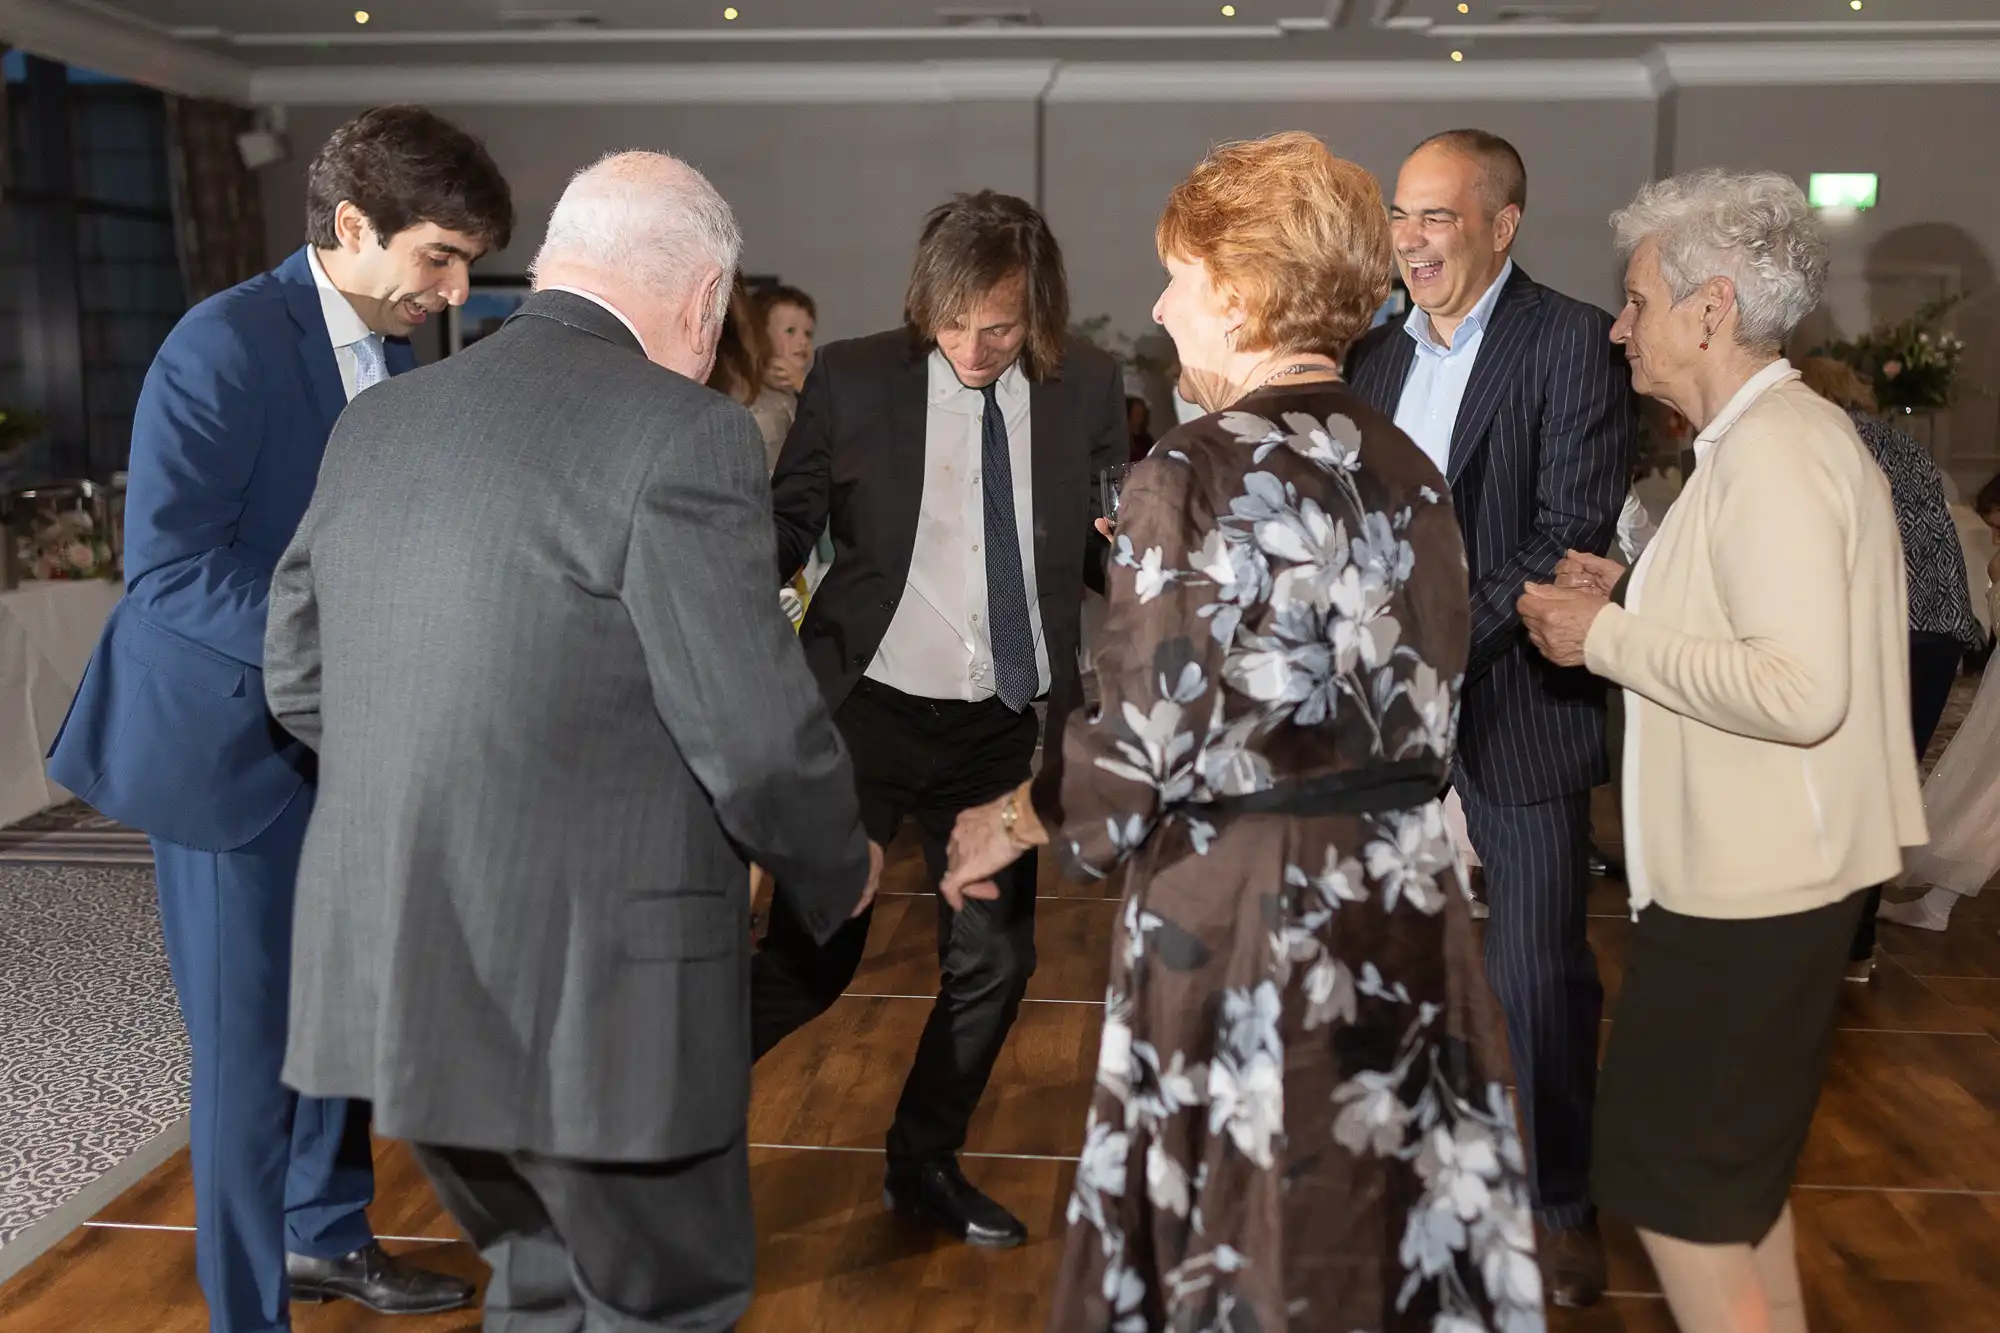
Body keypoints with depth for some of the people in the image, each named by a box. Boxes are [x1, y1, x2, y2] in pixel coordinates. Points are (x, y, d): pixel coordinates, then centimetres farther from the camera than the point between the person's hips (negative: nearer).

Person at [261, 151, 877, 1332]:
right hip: (590, 987, -7)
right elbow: (757, 735, -17)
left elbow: (296, 677, 14)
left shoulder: (379, 421, 7)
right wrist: (840, 869, 2)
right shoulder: (684, 434, -15)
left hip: (386, 973, 7)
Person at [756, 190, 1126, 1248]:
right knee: (809, 958, -1)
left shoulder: (1087, 390, -2)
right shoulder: (853, 378, -7)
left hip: (1004, 726, 3)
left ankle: (925, 1165, 34)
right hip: (866, 711, -3)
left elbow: (1108, 549, 3)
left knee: (994, 962, 12)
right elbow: (789, 521, -1)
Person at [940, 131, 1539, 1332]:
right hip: (1401, 903, 7)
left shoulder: (1201, 471, -15)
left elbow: (1147, 748, -16)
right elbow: (1411, 706, 10)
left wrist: (1019, 820, 2)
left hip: (1246, 919, -6)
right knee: (1390, 1231, 19)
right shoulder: (1406, 469, 5)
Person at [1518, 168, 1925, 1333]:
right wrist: (1637, 598, 7)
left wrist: (1608, 639, -21)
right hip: (1759, 869, 10)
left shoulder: (1773, 453, -20)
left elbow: (1802, 689, -29)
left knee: (1670, 1183, 2)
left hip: (1749, 888, -10)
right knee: (1738, 1171, 21)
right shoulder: (1791, 433, 11)